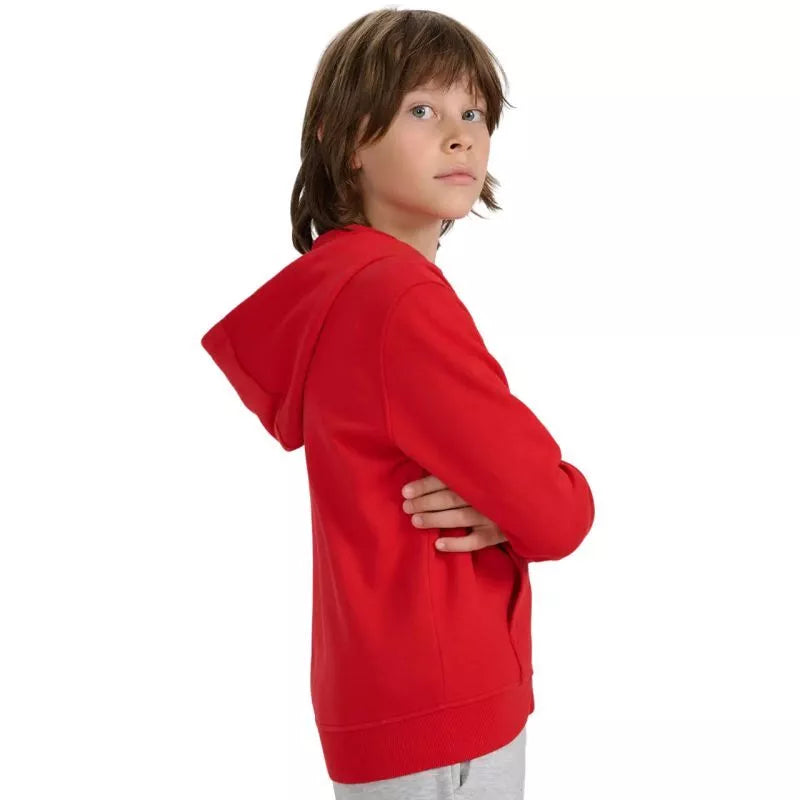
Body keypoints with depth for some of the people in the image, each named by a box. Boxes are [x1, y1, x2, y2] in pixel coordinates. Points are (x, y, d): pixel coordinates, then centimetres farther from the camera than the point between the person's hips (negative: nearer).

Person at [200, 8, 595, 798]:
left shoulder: (339, 281, 6)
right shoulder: (404, 299, -23)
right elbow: (556, 516, -22)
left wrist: (504, 502, -11)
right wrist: (545, 496, 0)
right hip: (438, 711, -9)